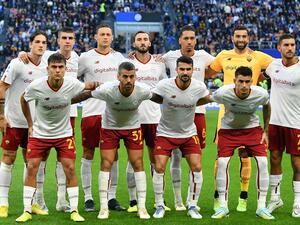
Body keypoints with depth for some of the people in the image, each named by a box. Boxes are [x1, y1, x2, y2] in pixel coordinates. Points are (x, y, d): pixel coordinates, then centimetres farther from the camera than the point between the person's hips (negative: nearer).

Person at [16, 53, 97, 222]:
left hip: (64, 134, 1)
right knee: (31, 168, -6)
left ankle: (74, 211, 4)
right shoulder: (36, 86, -20)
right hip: (39, 133, -1)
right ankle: (27, 211, 3)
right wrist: (30, 124, 4)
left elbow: (88, 87, 7)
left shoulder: (72, 84, -17)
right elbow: (23, 100, 2)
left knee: (70, 169, -6)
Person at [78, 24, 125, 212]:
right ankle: (88, 197, 6)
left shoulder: (118, 57, 11)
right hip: (91, 112, -3)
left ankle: (111, 197, 11)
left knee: (113, 155, 5)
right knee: (88, 154, 0)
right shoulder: (86, 57, 0)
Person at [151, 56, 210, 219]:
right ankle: (160, 206, 8)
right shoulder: (164, 85, -21)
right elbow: (153, 99, -3)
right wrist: (169, 104, -9)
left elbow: (207, 99, 8)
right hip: (165, 133, -2)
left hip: (189, 133, 2)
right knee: (159, 168, -10)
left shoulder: (199, 87, -15)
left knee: (196, 167, -7)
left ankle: (192, 206, 8)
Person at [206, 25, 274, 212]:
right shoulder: (223, 56, 9)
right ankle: (218, 197, 10)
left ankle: (243, 198, 12)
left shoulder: (258, 57, 2)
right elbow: (208, 73, 25)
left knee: (245, 154, 2)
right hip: (226, 110, 1)